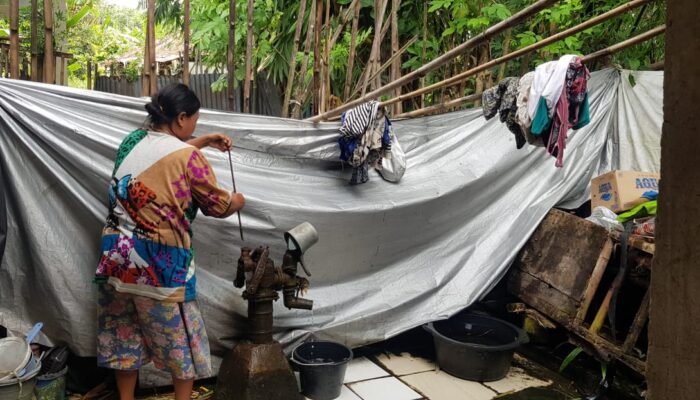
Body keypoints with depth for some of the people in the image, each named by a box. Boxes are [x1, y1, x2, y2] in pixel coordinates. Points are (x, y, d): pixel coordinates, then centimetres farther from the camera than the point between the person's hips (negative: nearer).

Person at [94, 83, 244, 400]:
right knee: (179, 335, 12)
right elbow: (218, 206, -2)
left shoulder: (131, 141, 5)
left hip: (116, 253, 7)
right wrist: (237, 200, 19)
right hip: (159, 262, -6)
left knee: (124, 332, 19)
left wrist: (204, 141, 27)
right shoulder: (188, 157, -14)